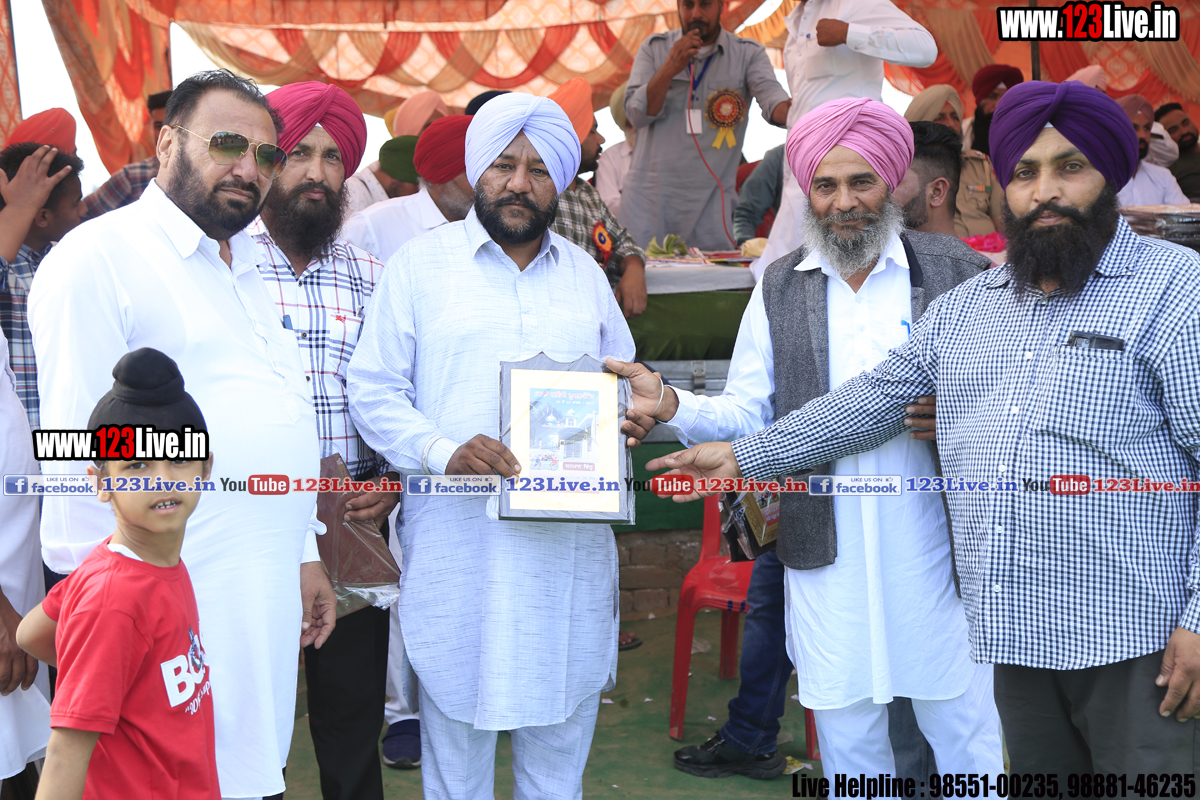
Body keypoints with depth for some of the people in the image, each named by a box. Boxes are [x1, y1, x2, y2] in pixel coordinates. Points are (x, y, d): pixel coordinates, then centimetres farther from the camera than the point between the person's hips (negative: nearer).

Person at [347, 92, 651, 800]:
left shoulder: (585, 274, 15)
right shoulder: (419, 265, 2)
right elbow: (374, 392, -2)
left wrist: (632, 415, -1)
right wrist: (443, 451, -19)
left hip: (570, 548, 4)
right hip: (457, 547, -3)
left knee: (560, 734, 12)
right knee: (456, 735, 5)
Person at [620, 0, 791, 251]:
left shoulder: (748, 54, 5)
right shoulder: (654, 48, 8)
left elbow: (769, 93, -14)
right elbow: (637, 115, -1)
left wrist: (792, 113, -38)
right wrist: (669, 69, -15)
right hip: (648, 195, 1)